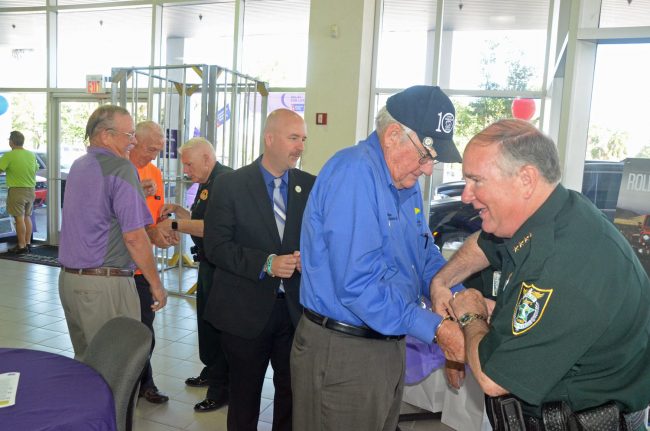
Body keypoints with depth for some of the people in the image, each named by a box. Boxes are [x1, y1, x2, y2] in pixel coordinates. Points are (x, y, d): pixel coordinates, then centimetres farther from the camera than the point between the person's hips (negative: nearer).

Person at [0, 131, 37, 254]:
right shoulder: (31, 155, 6)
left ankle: (21, 246, -2)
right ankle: (27, 243, 18)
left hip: (17, 190, -6)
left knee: (19, 218, -3)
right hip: (31, 190, 6)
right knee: (27, 217, 14)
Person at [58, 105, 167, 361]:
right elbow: (133, 236, -16)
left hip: (69, 279, 8)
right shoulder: (121, 167, -12)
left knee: (84, 359, 18)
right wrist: (156, 283, -9)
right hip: (106, 282, -8)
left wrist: (136, 190, 18)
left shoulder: (78, 166, 12)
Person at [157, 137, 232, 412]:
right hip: (208, 263, 10)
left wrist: (174, 225, -20)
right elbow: (198, 221, 21)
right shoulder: (206, 183, 14)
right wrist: (177, 210, 6)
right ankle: (210, 372, 37)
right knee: (206, 319, 20)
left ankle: (222, 388, 12)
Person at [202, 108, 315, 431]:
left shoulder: (310, 186, 3)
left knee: (293, 392, 12)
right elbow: (216, 246, -11)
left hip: (295, 307, 3)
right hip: (247, 309, -2)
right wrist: (266, 263, -22)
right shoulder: (231, 185, -6)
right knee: (245, 395, 15)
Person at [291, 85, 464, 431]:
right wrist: (435, 328, -23)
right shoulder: (354, 171, -21)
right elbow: (358, 284, -28)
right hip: (342, 354, -9)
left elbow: (426, 257, 13)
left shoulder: (406, 181, 8)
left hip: (389, 347, 9)